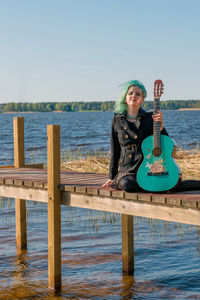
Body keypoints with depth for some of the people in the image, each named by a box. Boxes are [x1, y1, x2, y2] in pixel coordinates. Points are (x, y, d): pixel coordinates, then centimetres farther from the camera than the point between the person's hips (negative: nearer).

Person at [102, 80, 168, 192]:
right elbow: (115, 150, 14)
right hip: (126, 169, 0)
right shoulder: (118, 120, 9)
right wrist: (112, 177, 12)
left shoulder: (150, 118, 5)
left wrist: (161, 127, -14)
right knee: (127, 185, -32)